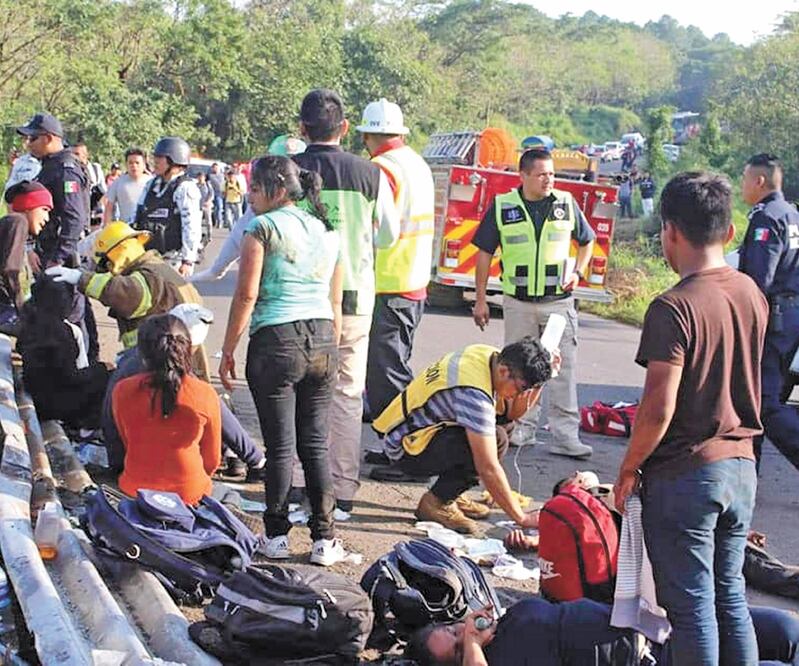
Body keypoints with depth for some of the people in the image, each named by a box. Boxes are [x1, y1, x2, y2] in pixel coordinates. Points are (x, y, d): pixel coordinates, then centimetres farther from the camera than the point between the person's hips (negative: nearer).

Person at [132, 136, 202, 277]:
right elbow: (138, 216, 21)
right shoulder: (151, 185, 14)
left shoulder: (185, 188, -10)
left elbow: (192, 227, -15)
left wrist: (188, 261, -18)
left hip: (174, 259, -8)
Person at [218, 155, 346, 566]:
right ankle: (324, 539, 9)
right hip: (322, 341, 5)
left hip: (276, 341, -5)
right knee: (316, 444, 8)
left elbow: (246, 295, -9)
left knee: (281, 445, 1)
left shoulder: (264, 228, -4)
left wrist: (227, 351, -3)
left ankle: (277, 536, 10)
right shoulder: (326, 232, 14)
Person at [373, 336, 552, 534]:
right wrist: (522, 518, -25)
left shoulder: (492, 356, -4)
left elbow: (514, 413, 6)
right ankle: (436, 501, -9)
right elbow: (488, 468, -31)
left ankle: (449, 493, 9)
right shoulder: (474, 392, -31)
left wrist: (535, 383, -12)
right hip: (404, 448, -10)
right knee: (496, 440, -27)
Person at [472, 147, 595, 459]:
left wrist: (578, 272, 2)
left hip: (558, 302, 0)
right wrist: (480, 299, 3)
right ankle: (523, 427, 21)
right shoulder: (502, 207, 0)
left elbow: (586, 241, 18)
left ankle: (565, 435, -3)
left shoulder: (567, 204, 3)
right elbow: (485, 253, 4)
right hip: (518, 303, 0)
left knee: (564, 368, -5)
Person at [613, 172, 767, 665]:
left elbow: (659, 409, -20)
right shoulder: (752, 294, 3)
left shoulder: (675, 308, -19)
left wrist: (628, 469, -8)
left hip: (684, 474, -7)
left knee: (691, 605, 4)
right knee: (729, 594, 17)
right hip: (740, 465, 7)